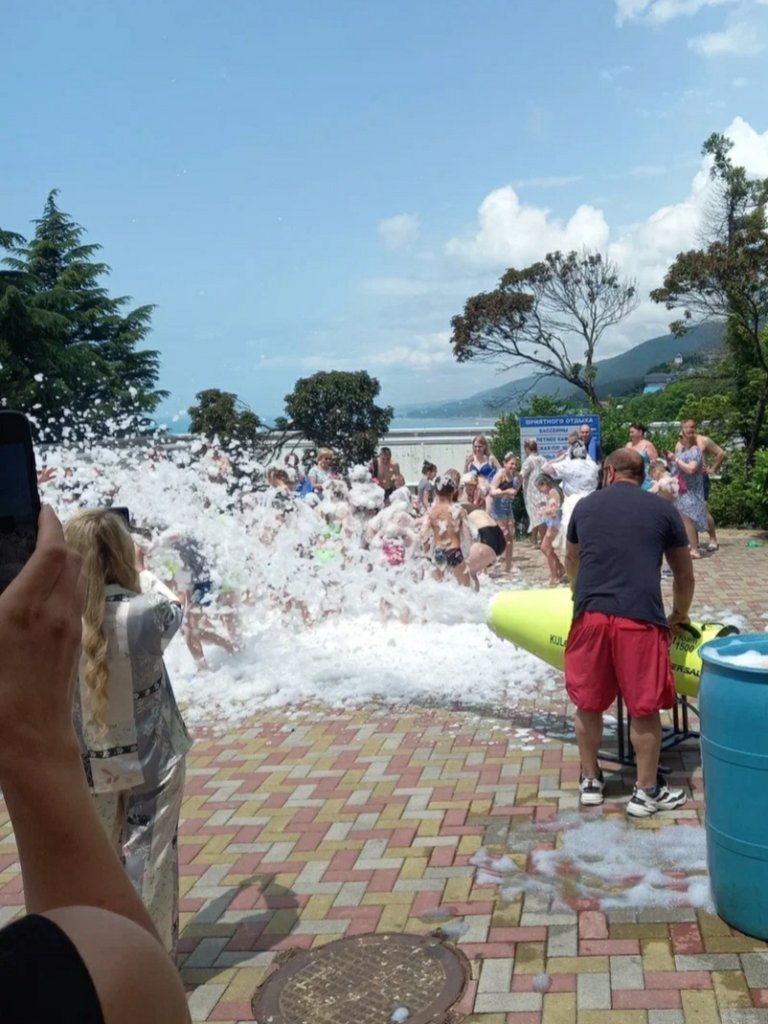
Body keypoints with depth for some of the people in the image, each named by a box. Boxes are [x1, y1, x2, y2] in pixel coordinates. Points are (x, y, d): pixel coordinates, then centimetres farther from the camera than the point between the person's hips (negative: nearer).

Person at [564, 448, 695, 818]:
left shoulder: (585, 505, 15)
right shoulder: (662, 510, 9)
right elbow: (684, 574, 17)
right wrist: (680, 614, 35)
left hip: (590, 615, 2)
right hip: (640, 619, -2)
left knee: (588, 703, 15)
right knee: (644, 708, 9)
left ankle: (590, 782, 27)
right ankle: (646, 791, 19)